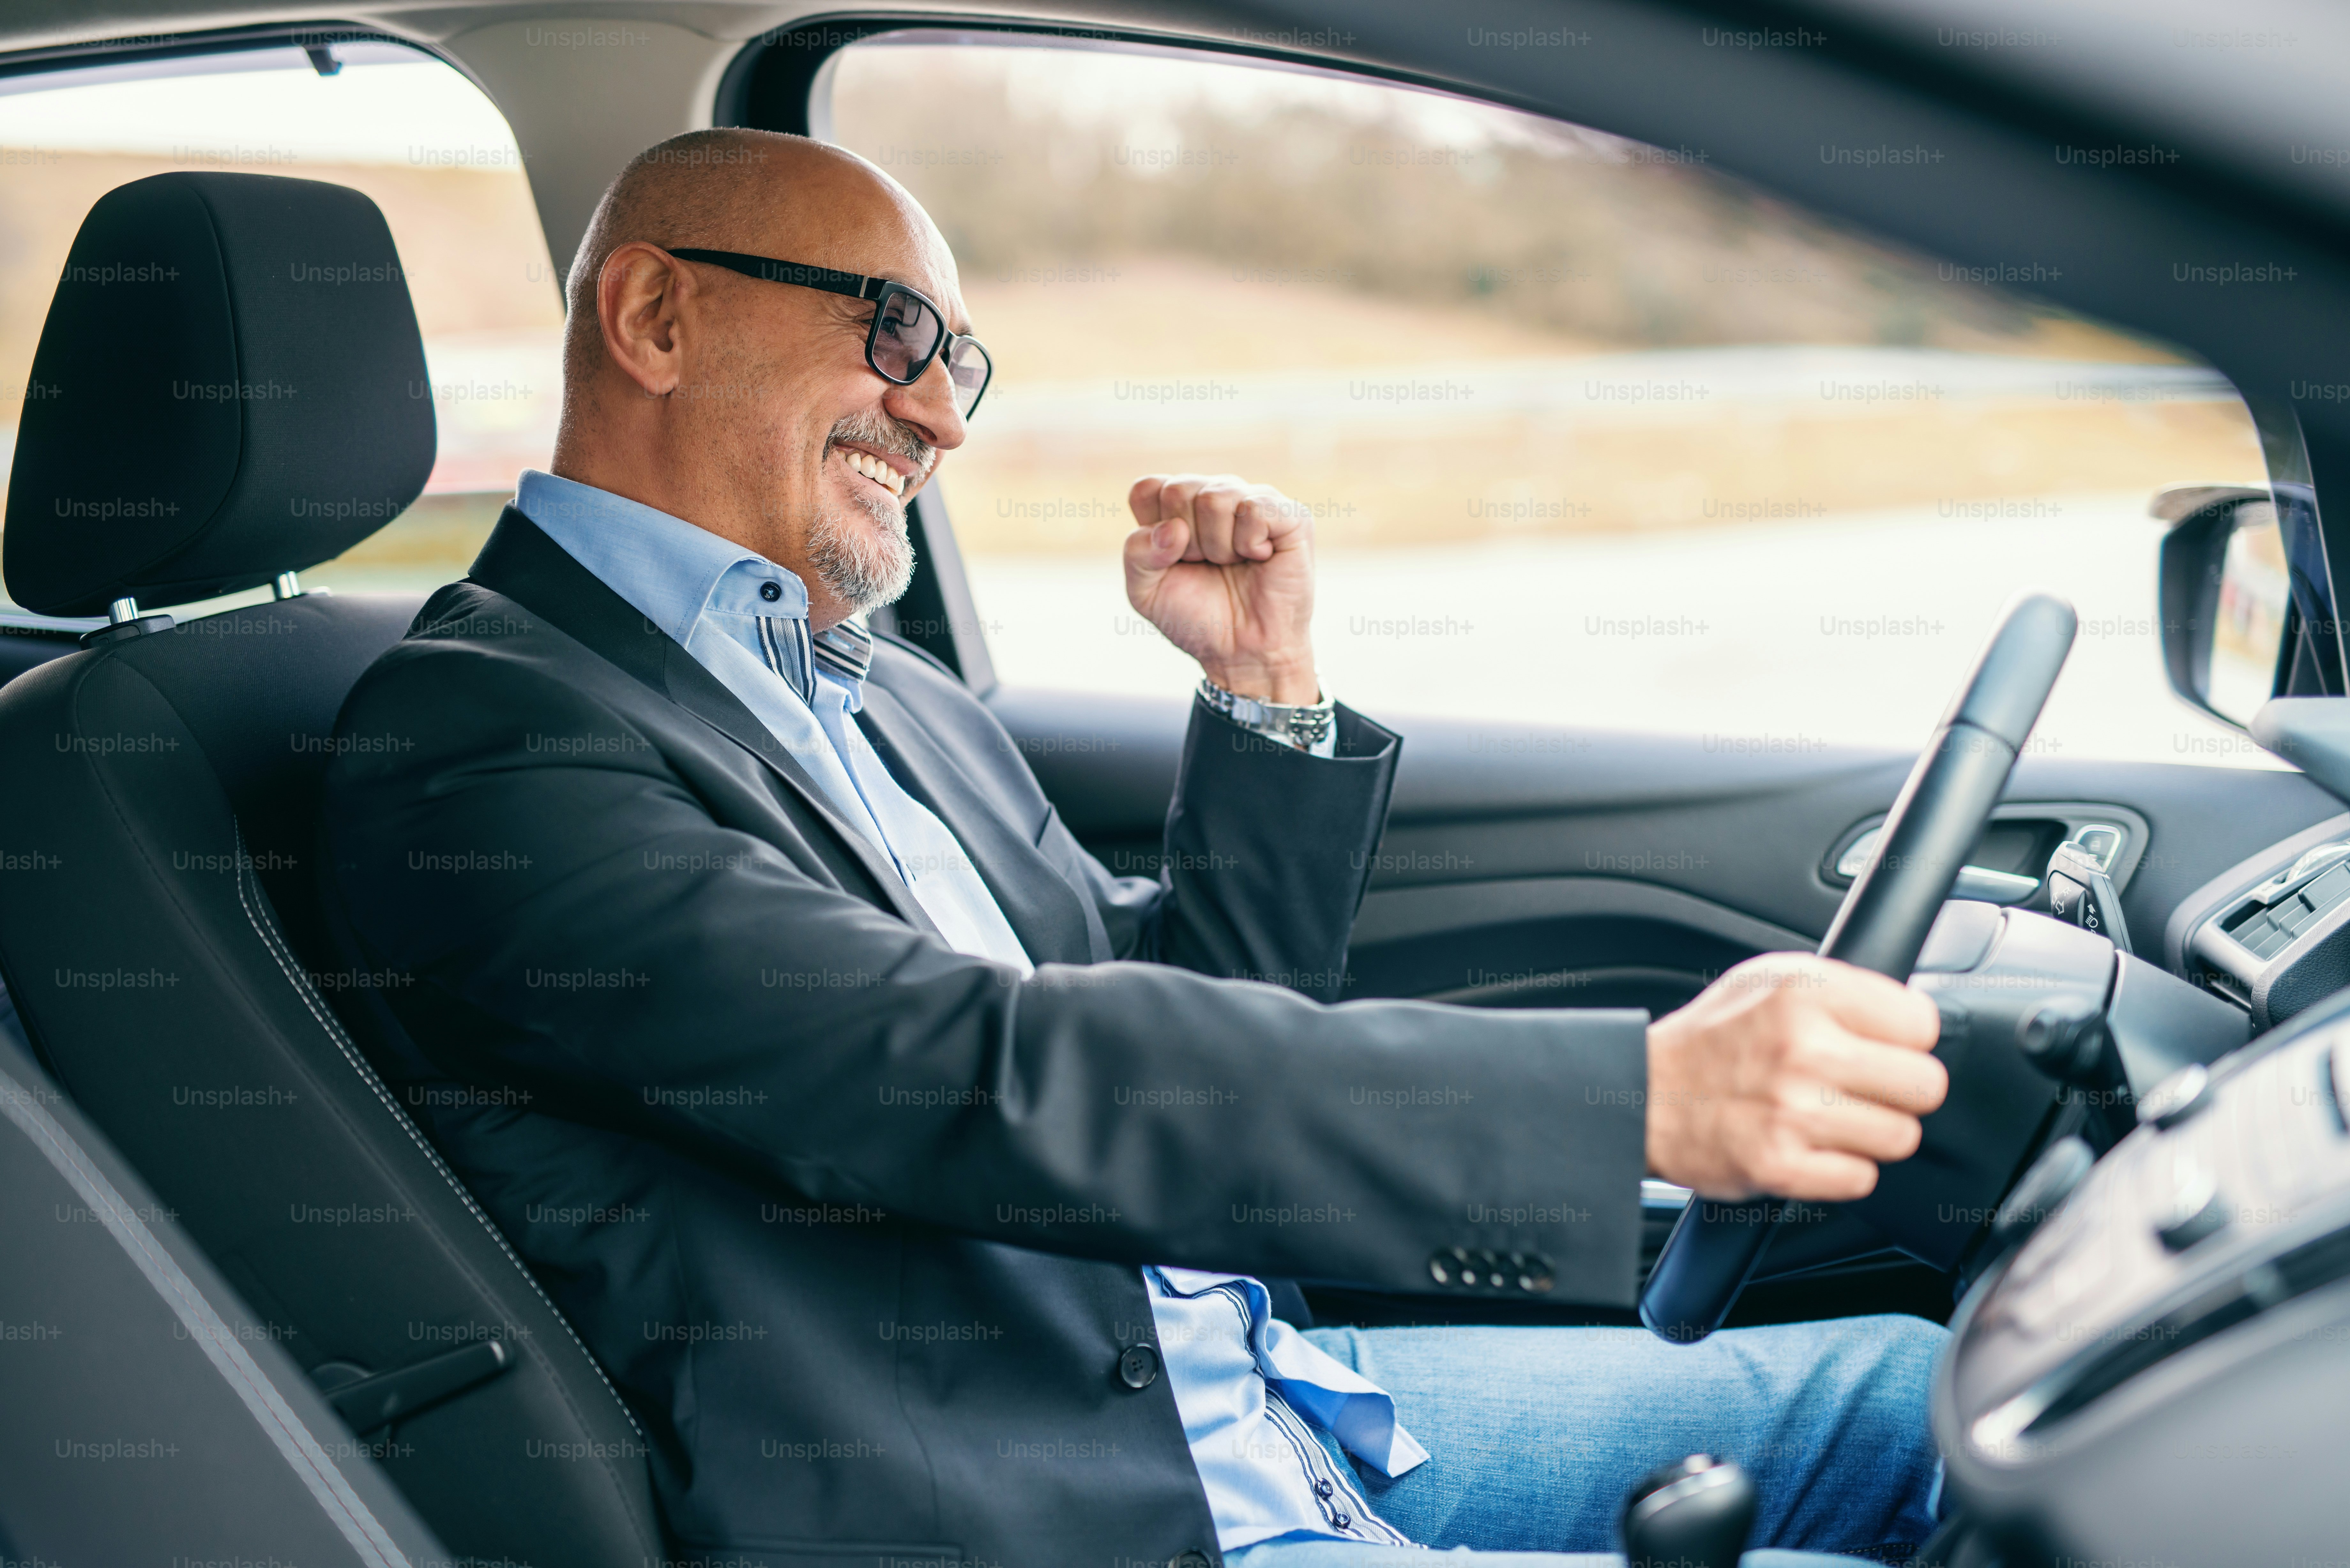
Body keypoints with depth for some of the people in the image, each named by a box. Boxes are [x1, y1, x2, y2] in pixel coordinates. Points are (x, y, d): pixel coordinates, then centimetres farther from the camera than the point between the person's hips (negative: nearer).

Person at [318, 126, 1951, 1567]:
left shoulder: (884, 688, 16)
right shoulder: (471, 732, -12)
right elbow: (991, 1081, -25)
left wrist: (1267, 689, 6)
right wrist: (1647, 1092, -29)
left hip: (1265, 1404, 9)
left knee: (1906, 1393, 4)